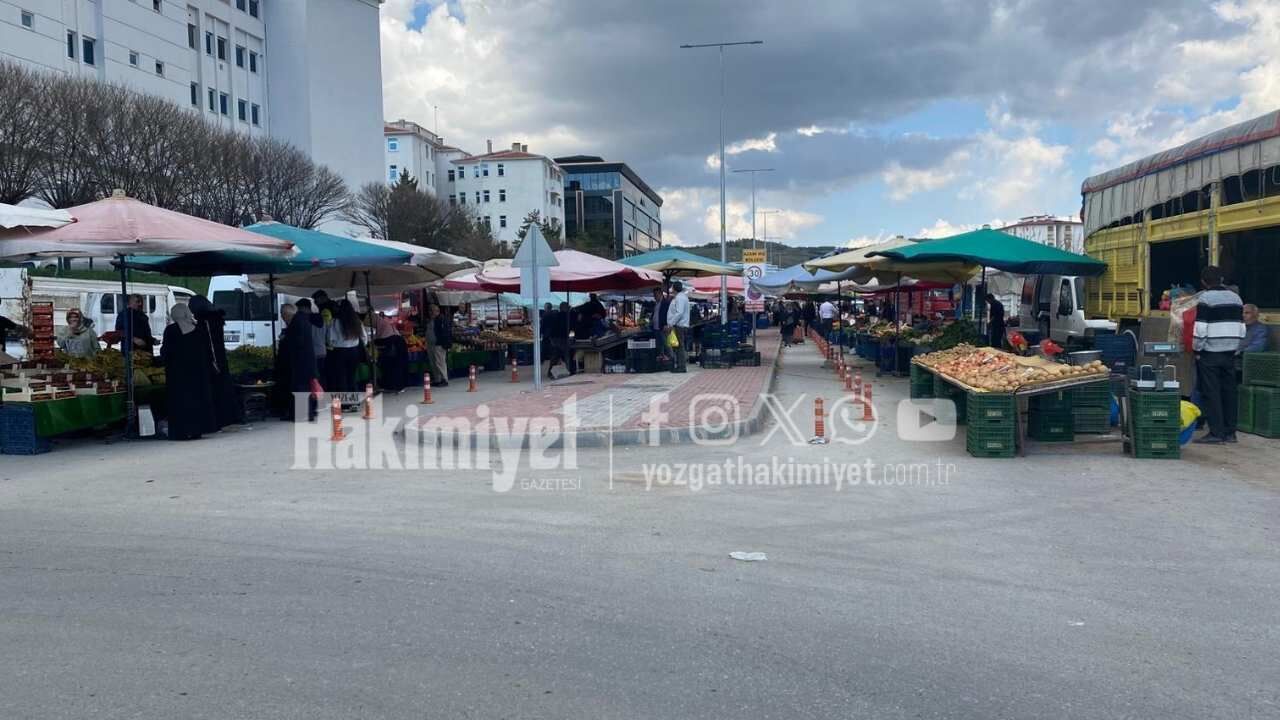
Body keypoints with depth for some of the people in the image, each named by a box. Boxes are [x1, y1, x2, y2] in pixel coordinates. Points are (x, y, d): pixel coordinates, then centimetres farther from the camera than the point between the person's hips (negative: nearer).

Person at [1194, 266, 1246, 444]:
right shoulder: (1235, 298, 11)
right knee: (1229, 392, 10)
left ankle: (1216, 432, -3)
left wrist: (1197, 350, -4)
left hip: (1210, 355, -6)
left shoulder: (1205, 299, -9)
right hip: (1229, 354, 6)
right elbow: (1241, 329, 13)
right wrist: (1234, 350, 19)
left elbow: (1200, 329, -15)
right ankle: (1230, 432, 14)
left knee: (1211, 394, -2)